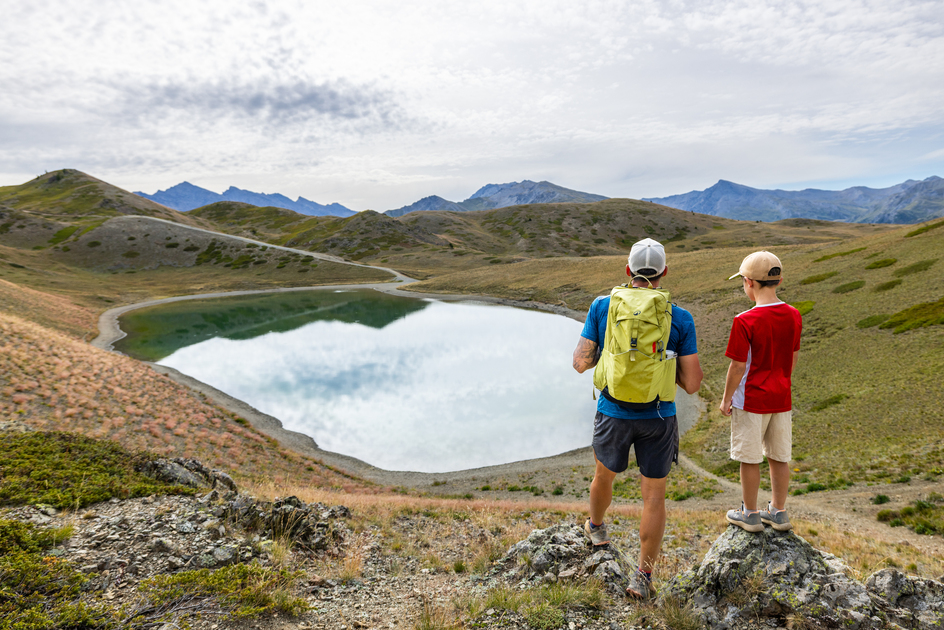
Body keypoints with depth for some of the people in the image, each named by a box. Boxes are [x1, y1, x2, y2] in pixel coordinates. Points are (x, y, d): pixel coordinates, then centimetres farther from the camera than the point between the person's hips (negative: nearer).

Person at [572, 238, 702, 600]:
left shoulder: (602, 307, -9)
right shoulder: (680, 319, -10)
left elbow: (580, 362, -7)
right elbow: (692, 384, -9)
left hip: (613, 415, 1)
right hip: (658, 420, -1)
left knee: (604, 474, 28)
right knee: (654, 497, 13)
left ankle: (596, 528, 54)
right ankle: (643, 577, 19)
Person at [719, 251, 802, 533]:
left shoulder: (745, 322, -21)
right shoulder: (794, 316, -2)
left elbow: (738, 367, -16)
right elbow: (793, 356, 9)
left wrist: (726, 399, -4)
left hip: (751, 401, -6)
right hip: (782, 399, 6)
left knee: (750, 459, 8)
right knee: (779, 457, 16)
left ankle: (750, 514, 22)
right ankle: (778, 512, 30)